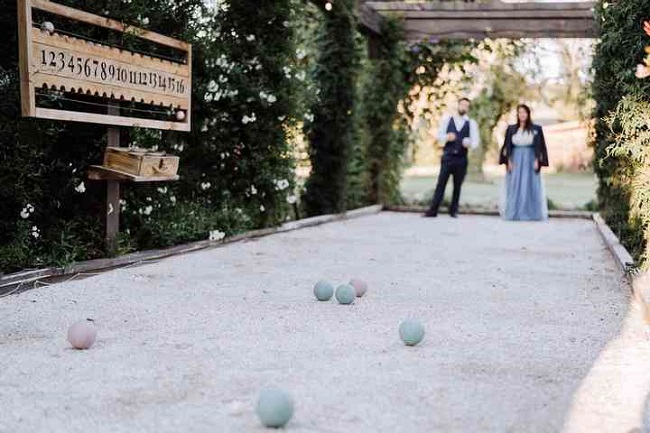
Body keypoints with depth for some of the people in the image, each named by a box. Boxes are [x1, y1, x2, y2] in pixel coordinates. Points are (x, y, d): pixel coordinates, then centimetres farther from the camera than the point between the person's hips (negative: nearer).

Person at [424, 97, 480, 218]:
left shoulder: (471, 123, 4)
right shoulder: (447, 119, 5)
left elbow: (476, 141, -1)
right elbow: (439, 136, 5)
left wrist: (469, 143, -24)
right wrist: (447, 137, -17)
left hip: (461, 158, 1)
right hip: (447, 157, -1)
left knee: (457, 186, 7)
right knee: (441, 184, -3)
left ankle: (453, 210, 18)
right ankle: (433, 210, -2)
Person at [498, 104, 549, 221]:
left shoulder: (536, 129, 2)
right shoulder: (511, 129, 7)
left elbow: (540, 147, 1)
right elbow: (507, 146, 6)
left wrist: (537, 161, -9)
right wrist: (508, 161, -4)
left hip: (530, 160, -1)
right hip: (515, 160, 2)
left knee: (530, 187, -3)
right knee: (514, 188, 0)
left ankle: (530, 214, 1)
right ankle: (514, 213, 5)